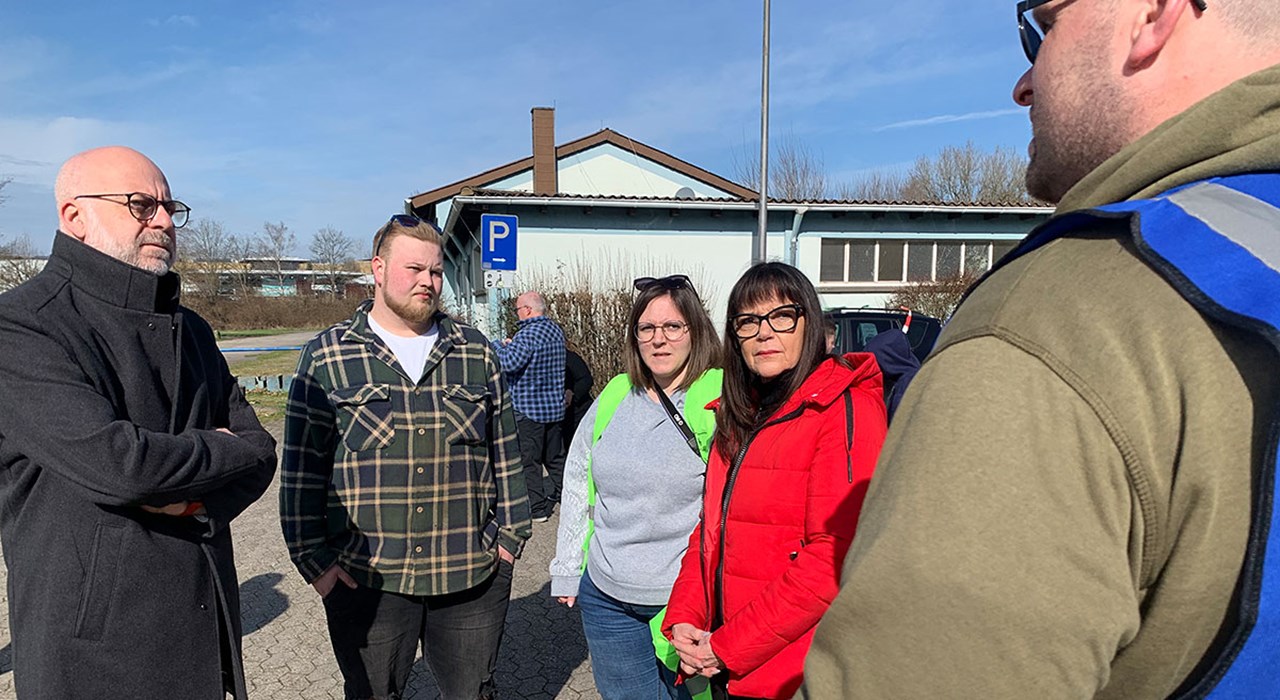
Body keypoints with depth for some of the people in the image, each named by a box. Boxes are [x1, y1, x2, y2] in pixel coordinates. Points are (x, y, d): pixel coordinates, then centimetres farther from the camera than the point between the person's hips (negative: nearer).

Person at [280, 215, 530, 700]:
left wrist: (510, 533, 4)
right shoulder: (327, 356, 0)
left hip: (472, 574, 2)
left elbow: (505, 453, 8)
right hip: (364, 580, -1)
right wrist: (312, 557, -3)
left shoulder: (476, 353, 5)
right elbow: (302, 467, 0)